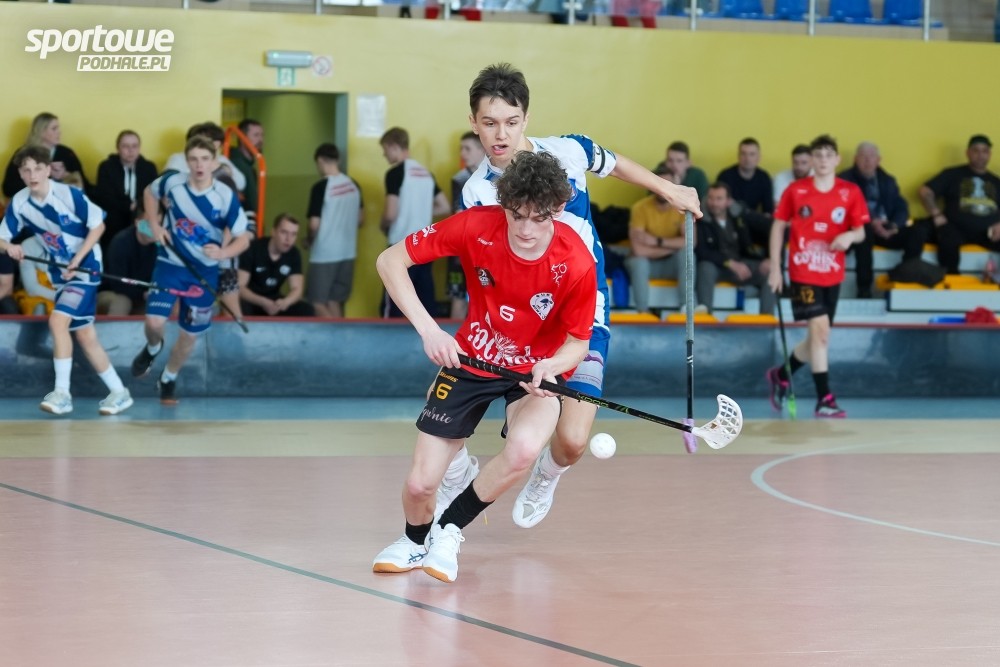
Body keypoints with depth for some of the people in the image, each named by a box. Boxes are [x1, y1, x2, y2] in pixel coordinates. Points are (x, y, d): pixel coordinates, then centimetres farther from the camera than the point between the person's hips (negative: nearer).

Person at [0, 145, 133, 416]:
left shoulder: (69, 195, -21)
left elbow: (98, 225, -12)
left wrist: (77, 260, -19)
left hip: (85, 266, -6)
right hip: (60, 271, 6)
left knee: (58, 320, -21)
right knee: (83, 334, 9)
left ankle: (62, 393, -14)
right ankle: (119, 392, 20)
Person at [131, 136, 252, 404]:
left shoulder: (227, 197, -18)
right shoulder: (172, 182, -14)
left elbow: (243, 238, -11)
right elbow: (150, 193, 10)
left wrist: (223, 252, -31)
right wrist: (154, 225, -3)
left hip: (204, 272, 0)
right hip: (170, 264, 0)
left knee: (190, 334, 10)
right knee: (154, 322, -15)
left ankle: (168, 380, 36)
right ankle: (153, 348, 23)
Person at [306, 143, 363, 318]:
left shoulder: (321, 187, -15)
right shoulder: (353, 185, 4)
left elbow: (314, 225, -15)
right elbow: (360, 220, 12)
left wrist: (309, 240, 5)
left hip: (324, 253, -7)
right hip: (347, 252, 7)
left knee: (317, 302, 1)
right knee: (335, 302, 13)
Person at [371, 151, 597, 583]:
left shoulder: (576, 264, -26)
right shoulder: (477, 226, -24)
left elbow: (578, 341, -11)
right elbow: (390, 260, -17)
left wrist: (552, 367, -35)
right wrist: (427, 328, -28)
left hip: (539, 370, -1)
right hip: (471, 360, 1)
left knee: (523, 449, -34)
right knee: (419, 485, -6)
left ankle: (449, 530, -7)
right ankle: (416, 540, 33)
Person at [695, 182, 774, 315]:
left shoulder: (737, 220, 8)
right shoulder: (701, 221, -6)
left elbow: (748, 249, 10)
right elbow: (702, 252, -15)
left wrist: (764, 261, -12)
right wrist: (731, 263, -24)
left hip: (738, 266, 5)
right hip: (715, 266, -5)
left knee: (769, 271, -16)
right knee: (705, 267, -38)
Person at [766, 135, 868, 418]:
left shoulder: (850, 193, 1)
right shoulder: (795, 190, -3)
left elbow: (860, 231, 4)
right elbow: (779, 226, 4)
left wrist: (850, 236, -21)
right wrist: (775, 268, 0)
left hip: (832, 274, 4)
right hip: (803, 271, -4)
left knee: (817, 337, 10)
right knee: (820, 329, -16)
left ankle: (781, 375, 35)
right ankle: (824, 399, -13)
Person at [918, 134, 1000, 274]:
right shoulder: (952, 174, 12)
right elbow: (926, 191, 6)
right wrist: (937, 215, -7)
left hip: (987, 233, 3)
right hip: (957, 229, -3)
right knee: (949, 242, -38)